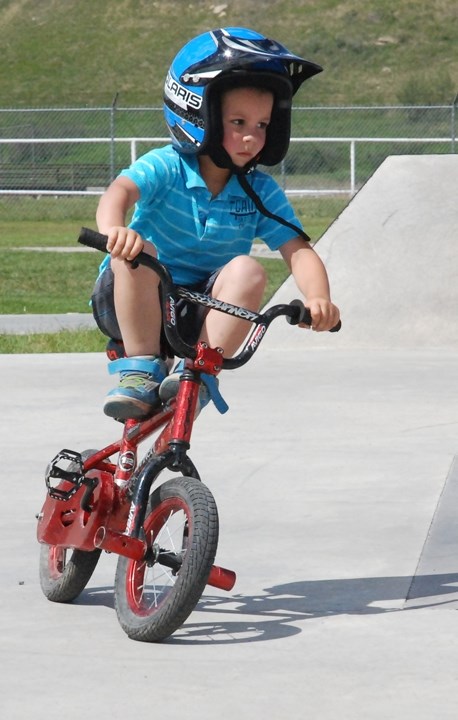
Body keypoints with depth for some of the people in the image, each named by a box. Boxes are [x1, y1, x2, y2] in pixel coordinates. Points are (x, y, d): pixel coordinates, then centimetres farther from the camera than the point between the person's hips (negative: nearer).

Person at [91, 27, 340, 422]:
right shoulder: (166, 167, -12)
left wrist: (318, 297, -35)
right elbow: (120, 191, -32)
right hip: (135, 305, -2)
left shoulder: (261, 192, -2)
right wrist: (114, 230, -57)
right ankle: (140, 370, -27)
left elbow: (298, 250, -13)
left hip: (198, 315, 2)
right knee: (136, 248, -32)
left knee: (247, 270, -26)